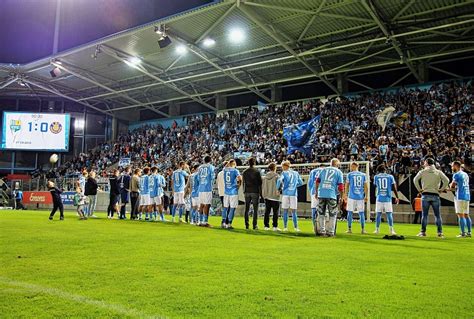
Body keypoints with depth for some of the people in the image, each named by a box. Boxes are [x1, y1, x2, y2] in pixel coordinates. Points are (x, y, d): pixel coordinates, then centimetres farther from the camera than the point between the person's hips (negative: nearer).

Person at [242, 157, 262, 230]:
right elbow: (260, 182, -4)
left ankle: (246, 225, 7)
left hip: (247, 192, 3)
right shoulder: (257, 172, -5)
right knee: (255, 209, 1)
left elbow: (243, 182, 10)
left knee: (246, 209, 8)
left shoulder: (244, 172, 6)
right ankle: (254, 225, -2)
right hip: (255, 192, -3)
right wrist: (260, 192, 2)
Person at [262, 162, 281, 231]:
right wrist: (278, 192, 4)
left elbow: (262, 186, 9)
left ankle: (266, 226, 10)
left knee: (267, 212, 9)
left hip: (266, 197, 5)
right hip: (274, 196, -5)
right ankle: (275, 226, -2)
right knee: (275, 212, 0)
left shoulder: (264, 177, 6)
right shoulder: (276, 176, -10)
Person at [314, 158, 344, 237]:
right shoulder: (338, 172, 7)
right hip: (332, 195, -3)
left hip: (321, 194, 3)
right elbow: (340, 186, 1)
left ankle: (322, 231, 10)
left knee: (321, 213, 11)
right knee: (332, 214, 7)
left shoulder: (324, 169, 15)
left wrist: (316, 192, 20)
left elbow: (317, 181, 12)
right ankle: (330, 232, 6)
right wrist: (341, 196, 10)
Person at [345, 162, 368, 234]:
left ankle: (349, 229, 5)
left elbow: (347, 186, 5)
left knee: (350, 212, 4)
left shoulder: (349, 174, 1)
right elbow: (366, 187, 7)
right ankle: (363, 229, 8)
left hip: (351, 196, -2)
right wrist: (366, 196, 14)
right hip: (360, 197, 2)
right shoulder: (363, 175, 8)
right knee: (361, 213, 7)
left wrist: (346, 194, 14)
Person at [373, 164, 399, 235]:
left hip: (379, 198, 1)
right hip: (387, 198, -1)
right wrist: (397, 197, 10)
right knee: (389, 214, 2)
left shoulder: (376, 177, 4)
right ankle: (391, 230, -1)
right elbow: (394, 188, 3)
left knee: (378, 214, 6)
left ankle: (377, 229, 10)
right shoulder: (390, 176, 2)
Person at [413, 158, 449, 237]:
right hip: (435, 195, 1)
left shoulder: (422, 172, 2)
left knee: (424, 214, 1)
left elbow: (415, 180, -10)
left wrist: (419, 189, -1)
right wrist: (441, 189, 3)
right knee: (437, 215, 6)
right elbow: (446, 180, -4)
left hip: (425, 195, -1)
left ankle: (423, 232, 2)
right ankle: (440, 232, 5)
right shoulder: (438, 172, 7)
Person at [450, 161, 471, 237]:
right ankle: (469, 232, 10)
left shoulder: (456, 175, -7)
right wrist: (454, 187, 22)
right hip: (467, 196, 8)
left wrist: (451, 185, 11)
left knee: (460, 215, -6)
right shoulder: (466, 174, 17)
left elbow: (452, 186, -9)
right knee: (466, 215, 11)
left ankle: (463, 233, -8)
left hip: (460, 197, -8)